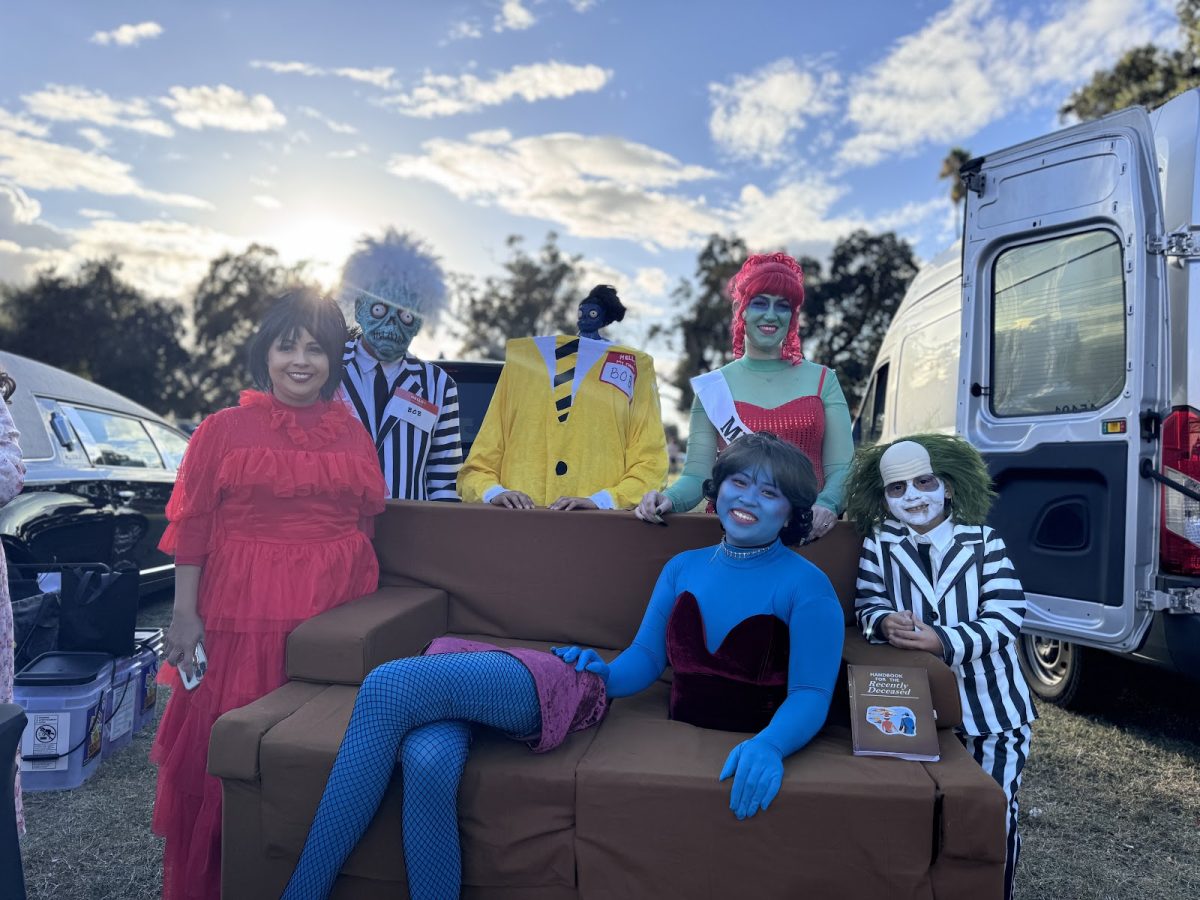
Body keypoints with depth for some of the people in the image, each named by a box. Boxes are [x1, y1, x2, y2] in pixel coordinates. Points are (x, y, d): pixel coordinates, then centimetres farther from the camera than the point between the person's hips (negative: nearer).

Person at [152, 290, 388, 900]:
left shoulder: (352, 433, 8)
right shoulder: (224, 429, 1)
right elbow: (192, 526, -1)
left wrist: (363, 607, 9)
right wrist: (185, 614, -5)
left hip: (334, 608, 2)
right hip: (243, 609, -2)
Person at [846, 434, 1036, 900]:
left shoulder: (985, 543, -7)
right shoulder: (879, 544, -2)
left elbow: (1006, 620, -15)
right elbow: (867, 605, -5)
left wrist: (942, 641, -30)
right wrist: (886, 622, -29)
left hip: (991, 708, -1)